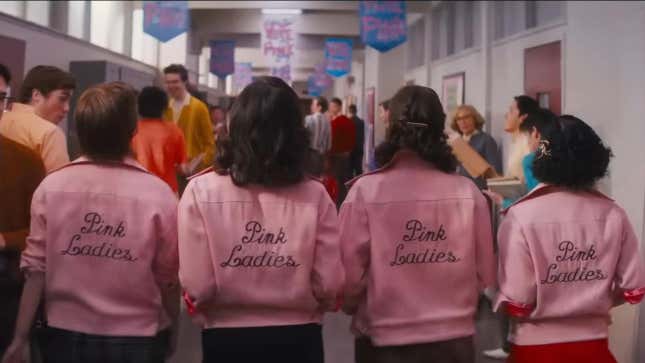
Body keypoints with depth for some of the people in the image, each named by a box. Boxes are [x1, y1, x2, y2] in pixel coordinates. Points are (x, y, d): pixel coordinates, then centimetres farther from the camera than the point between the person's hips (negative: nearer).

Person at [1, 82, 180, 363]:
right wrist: (170, 334, 8)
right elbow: (168, 277, -8)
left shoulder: (51, 187, -9)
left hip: (67, 336, 2)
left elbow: (36, 269, -6)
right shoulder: (158, 194, -14)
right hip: (137, 340, -1)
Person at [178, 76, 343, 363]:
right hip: (298, 339, 1)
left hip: (225, 339, -1)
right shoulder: (315, 195, -10)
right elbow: (329, 285, -8)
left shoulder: (201, 191, -14)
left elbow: (197, 287, -14)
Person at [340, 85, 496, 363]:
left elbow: (350, 275, -12)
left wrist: (353, 309, 9)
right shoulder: (468, 192, -9)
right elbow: (484, 274, -1)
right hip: (455, 340, 2)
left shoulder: (365, 191, -15)